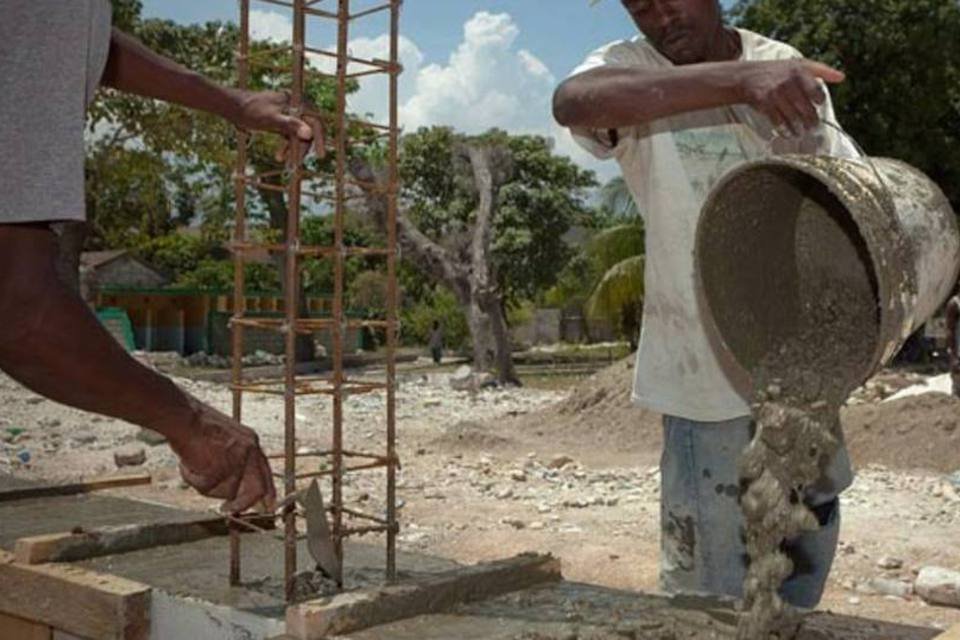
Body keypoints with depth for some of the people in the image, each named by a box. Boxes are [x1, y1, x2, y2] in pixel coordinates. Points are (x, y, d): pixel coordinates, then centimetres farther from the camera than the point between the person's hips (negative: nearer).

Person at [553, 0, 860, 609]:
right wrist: (738, 79, -42)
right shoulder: (629, 67, -10)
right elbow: (573, 102, -34)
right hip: (707, 372, -5)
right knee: (710, 578, 0)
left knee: (813, 520, 21)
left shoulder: (788, 68, 4)